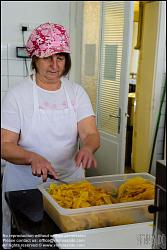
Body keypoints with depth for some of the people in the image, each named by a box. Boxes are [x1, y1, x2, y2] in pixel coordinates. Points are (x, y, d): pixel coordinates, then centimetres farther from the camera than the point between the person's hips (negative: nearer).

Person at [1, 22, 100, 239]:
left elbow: (91, 134, -8)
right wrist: (33, 158, -30)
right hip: (25, 186, -2)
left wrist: (87, 148, -31)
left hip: (71, 181, 3)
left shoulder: (76, 92, 1)